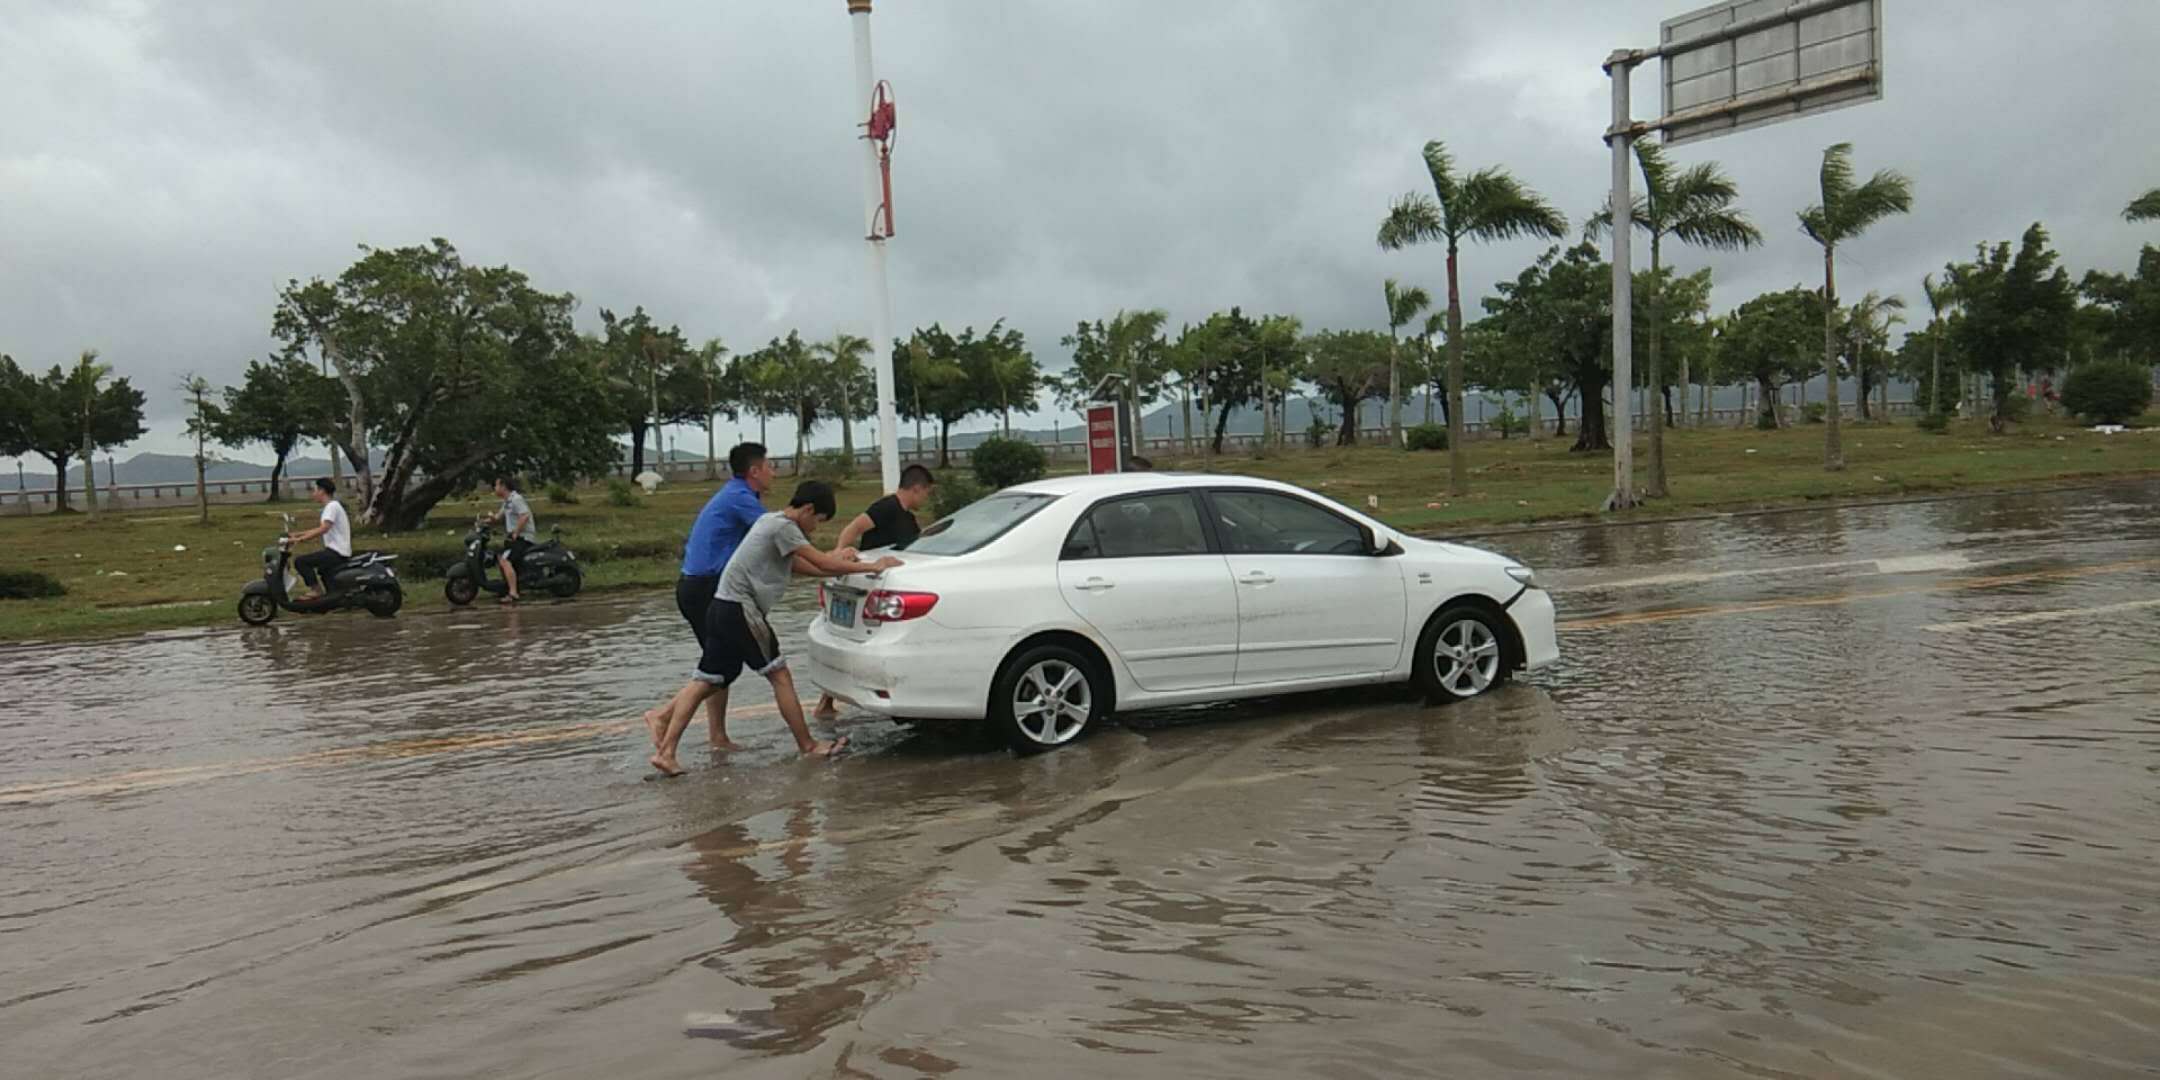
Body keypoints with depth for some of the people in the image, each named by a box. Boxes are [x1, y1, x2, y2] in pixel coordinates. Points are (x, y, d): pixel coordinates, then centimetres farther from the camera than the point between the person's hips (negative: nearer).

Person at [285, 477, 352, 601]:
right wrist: (297, 534, 16)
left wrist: (300, 539, -26)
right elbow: (319, 529, 21)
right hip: (338, 552, 11)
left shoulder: (332, 506, -14)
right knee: (322, 569, 37)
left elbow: (323, 529, -26)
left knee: (300, 561, -17)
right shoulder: (330, 507, 18)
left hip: (337, 553, -11)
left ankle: (315, 590, -11)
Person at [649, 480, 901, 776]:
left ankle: (666, 752, 1)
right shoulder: (783, 527, -11)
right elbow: (824, 564, -13)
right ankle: (807, 746, 9)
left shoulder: (771, 522, 20)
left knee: (705, 682, 5)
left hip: (722, 607, 9)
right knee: (779, 675, 0)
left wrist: (843, 564, 17)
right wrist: (873, 567, -6)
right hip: (741, 609, -9)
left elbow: (801, 566, 26)